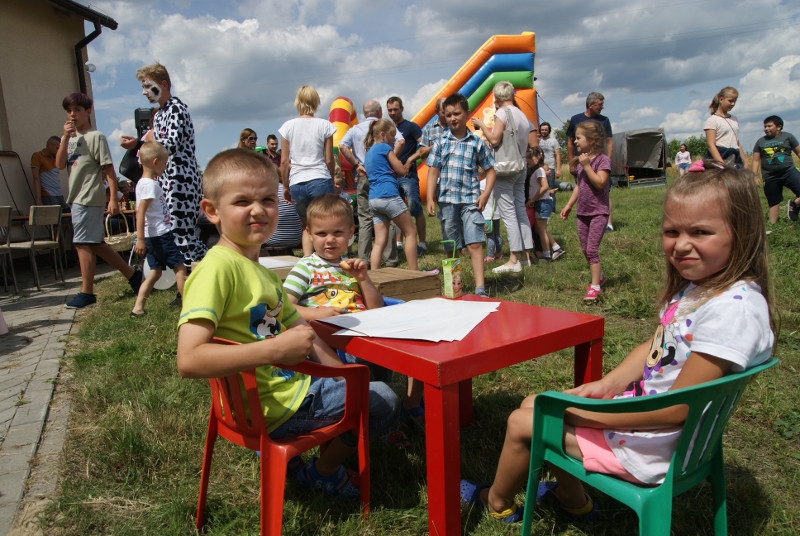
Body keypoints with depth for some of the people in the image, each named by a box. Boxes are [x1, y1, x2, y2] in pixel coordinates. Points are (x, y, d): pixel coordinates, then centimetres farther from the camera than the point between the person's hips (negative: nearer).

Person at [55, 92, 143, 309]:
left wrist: (113, 198, -18)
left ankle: (86, 293, 2)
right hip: (76, 198, 8)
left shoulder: (95, 137, -6)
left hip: (90, 198, -8)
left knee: (83, 243, -6)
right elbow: (60, 165, 3)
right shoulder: (69, 138, 16)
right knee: (96, 244, 11)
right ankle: (132, 274, 20)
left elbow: (109, 169, -12)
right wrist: (65, 137, -6)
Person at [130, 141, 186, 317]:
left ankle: (138, 308, 13)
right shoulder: (150, 184, -15)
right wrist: (140, 239, -24)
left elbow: (139, 211, 22)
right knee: (180, 267, -2)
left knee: (155, 271, 14)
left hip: (153, 236, 10)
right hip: (160, 235, -10)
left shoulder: (142, 183, 15)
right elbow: (140, 212, -21)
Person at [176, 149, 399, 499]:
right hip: (273, 406, -9)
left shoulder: (261, 271, 9)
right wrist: (275, 350, -35)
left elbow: (300, 334, 13)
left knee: (366, 387, 28)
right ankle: (324, 471, 19)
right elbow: (188, 360, -31)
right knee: (383, 400, -1)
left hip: (293, 381, 9)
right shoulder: (217, 268, -20)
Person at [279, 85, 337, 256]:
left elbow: (284, 161, 4)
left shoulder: (288, 126, 5)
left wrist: (285, 186, 14)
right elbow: (329, 160, 1)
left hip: (296, 184, 2)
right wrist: (332, 180, 16)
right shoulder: (325, 125, 1)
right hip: (320, 181, -2)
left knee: (307, 227, 17)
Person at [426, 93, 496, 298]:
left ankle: (480, 289, -13)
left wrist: (485, 194, -5)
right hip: (447, 200, 2)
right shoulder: (441, 141, 6)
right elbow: (433, 171, 3)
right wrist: (430, 199, -5)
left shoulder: (477, 143, 4)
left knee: (475, 243, -11)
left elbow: (490, 170, 8)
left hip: (471, 199, -1)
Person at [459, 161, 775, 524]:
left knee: (520, 424, 1)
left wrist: (587, 414, -21)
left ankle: (498, 503, 35)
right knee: (533, 404, 16)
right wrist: (606, 385, -3)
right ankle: (572, 497, 37)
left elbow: (676, 408, -28)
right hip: (638, 405, 9)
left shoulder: (734, 310, -29)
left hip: (651, 449, -9)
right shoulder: (696, 285, 1)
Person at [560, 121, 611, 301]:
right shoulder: (581, 160, 10)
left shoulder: (603, 160, -11)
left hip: (598, 212, -7)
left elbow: (600, 183, -24)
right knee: (585, 249, 12)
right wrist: (568, 205, 17)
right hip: (582, 212, 7)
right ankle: (599, 276, 31)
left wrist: (587, 166, -23)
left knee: (592, 248, -11)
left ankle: (595, 286, -4)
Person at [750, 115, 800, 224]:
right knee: (773, 203, 7)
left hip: (789, 172, -1)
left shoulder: (788, 137, 7)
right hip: (770, 177, 1)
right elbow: (756, 160, 10)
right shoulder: (760, 142, 11)